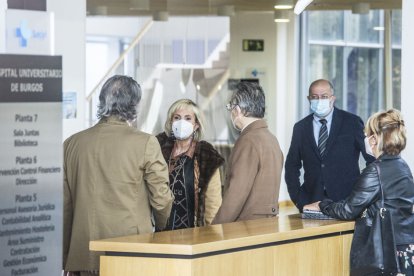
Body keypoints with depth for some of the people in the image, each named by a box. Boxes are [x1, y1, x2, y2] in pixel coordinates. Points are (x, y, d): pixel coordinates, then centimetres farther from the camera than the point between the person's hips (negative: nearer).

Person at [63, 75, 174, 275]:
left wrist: (66, 258, 16)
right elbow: (161, 198, -2)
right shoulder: (145, 144, -6)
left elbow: (64, 204, 8)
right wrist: (163, 229, 20)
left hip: (84, 257, 4)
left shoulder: (72, 144, 5)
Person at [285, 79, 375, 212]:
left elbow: (372, 158, 4)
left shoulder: (352, 122, 2)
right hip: (312, 200, 2)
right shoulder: (301, 128, 10)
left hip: (347, 201, -2)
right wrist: (297, 198, 3)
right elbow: (292, 166, 15)